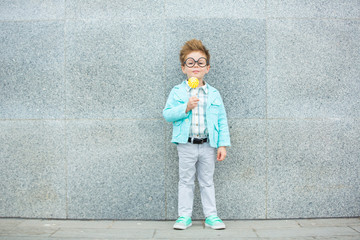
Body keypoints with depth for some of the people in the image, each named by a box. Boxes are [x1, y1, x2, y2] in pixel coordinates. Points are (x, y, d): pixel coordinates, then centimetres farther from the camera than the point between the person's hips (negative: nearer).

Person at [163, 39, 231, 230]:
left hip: (208, 145, 1)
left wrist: (222, 145, -3)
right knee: (186, 181, 10)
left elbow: (222, 120, 2)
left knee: (207, 182, 12)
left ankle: (211, 216, 22)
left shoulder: (213, 94, 3)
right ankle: (185, 216, 20)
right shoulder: (177, 92, 0)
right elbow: (167, 114, -6)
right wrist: (185, 108, -21)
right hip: (186, 145, -1)